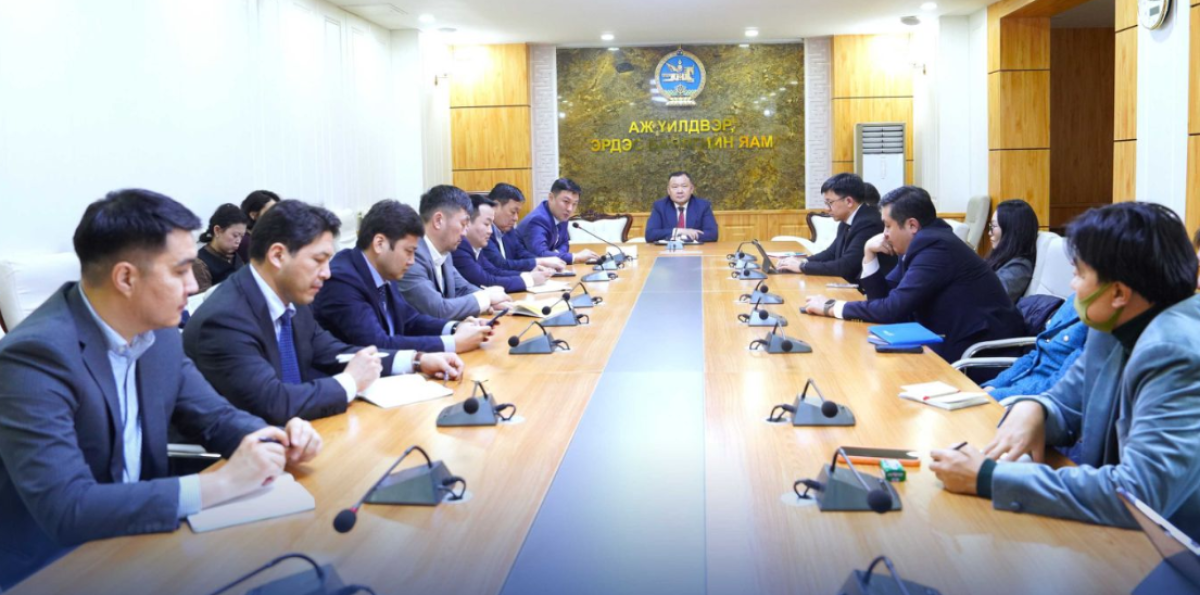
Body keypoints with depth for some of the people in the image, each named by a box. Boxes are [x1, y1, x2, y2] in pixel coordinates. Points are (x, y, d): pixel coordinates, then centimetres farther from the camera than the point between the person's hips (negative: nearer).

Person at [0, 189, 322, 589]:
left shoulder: (157, 332, -1)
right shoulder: (36, 355, -23)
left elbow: (215, 417, 11)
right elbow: (65, 508, -30)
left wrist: (277, 442, -10)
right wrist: (220, 484, -29)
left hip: (134, 542, 7)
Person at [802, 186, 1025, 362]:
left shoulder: (935, 247, -19)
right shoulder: (920, 244, 10)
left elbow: (893, 310, -23)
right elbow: (882, 295, 14)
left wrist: (831, 307, -14)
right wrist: (869, 253, 0)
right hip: (959, 342, 8)